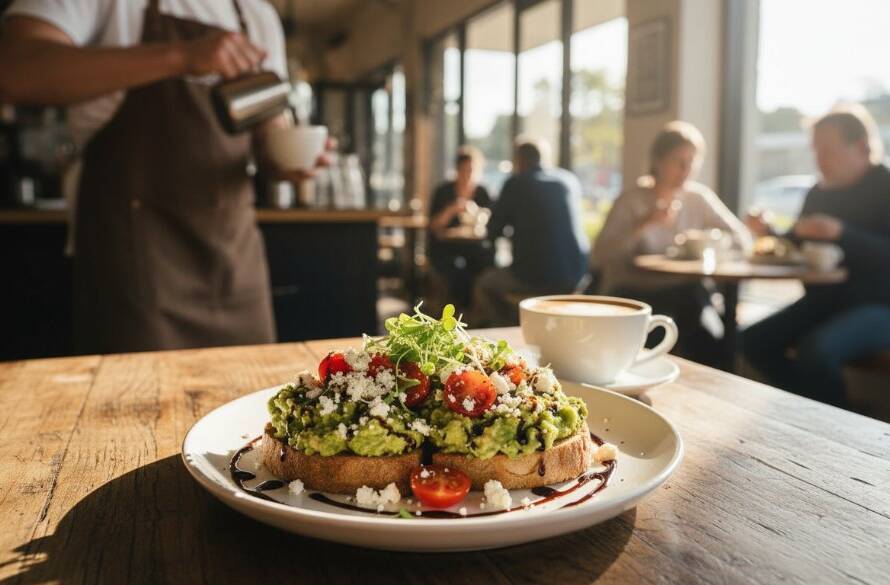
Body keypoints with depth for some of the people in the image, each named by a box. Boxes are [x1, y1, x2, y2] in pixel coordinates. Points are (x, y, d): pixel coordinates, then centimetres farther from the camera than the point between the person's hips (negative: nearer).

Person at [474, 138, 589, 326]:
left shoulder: (515, 183, -3)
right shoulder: (570, 180, 10)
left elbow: (493, 232, 4)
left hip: (534, 275, -5)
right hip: (576, 276, 5)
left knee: (484, 284, 23)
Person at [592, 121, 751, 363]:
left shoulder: (699, 197, 8)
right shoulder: (631, 200, -4)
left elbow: (743, 239, 8)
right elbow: (599, 257, -15)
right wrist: (643, 224, -23)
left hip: (683, 292, 3)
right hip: (632, 293, -3)